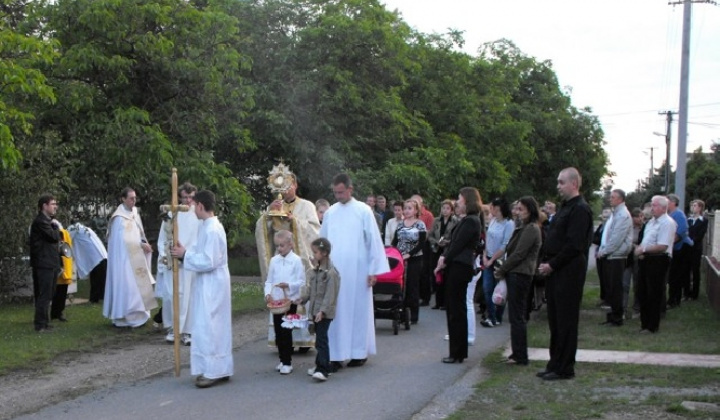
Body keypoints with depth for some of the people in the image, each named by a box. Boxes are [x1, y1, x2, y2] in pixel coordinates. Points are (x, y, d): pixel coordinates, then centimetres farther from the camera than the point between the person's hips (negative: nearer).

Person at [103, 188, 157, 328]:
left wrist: (143, 244, -2)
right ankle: (122, 317, -1)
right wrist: (141, 244, -18)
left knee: (135, 286, 10)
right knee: (126, 286, -6)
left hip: (134, 257, 8)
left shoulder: (134, 213, 10)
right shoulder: (120, 218, -15)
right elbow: (123, 239, -20)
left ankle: (135, 315, 15)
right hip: (124, 257, -8)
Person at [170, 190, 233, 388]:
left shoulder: (213, 230, -21)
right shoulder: (206, 226, 10)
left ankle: (213, 371, 1)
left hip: (212, 284, -10)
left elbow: (208, 262, -23)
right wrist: (185, 251, 3)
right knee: (215, 326, 13)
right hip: (207, 283, 10)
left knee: (207, 327, -6)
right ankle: (220, 369, 20)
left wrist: (185, 255, -16)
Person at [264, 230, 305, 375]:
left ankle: (287, 363, 5)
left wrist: (288, 285, -22)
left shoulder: (296, 260, -7)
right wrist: (268, 293, -8)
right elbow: (269, 281, 8)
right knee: (278, 332, 10)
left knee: (286, 332, -3)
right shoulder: (274, 260, 6)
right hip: (275, 301, 5)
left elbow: (301, 282, -7)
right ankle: (283, 359, 22)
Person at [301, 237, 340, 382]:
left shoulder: (331, 272, -17)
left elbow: (330, 294, -19)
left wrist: (322, 310, -23)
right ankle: (320, 365, 25)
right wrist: (302, 299, 10)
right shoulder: (315, 270, 11)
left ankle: (323, 370, -13)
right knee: (319, 338, 15)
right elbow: (310, 288, 19)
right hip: (315, 310, 9)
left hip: (325, 313, -9)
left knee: (322, 339, -12)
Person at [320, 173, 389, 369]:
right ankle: (337, 354, 5)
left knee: (358, 310, 3)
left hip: (357, 271, -3)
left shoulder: (363, 211, -2)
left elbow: (373, 241, -3)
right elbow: (322, 242, 13)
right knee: (336, 312, 1)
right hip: (334, 271, 3)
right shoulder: (330, 212, 8)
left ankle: (359, 352, 13)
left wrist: (373, 270, -6)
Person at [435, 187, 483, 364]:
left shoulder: (470, 221, -14)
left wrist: (445, 260, -5)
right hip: (456, 267, 10)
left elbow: (458, 245, -16)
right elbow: (453, 242, 16)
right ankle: (458, 351, 20)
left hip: (459, 267, -10)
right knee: (453, 308, 13)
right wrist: (444, 257, 2)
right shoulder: (467, 220, 17)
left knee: (456, 310, -4)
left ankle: (457, 353, 2)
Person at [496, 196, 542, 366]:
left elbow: (518, 254, -16)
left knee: (517, 316, -6)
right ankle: (517, 354, 18)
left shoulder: (531, 229, -13)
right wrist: (503, 270, 9)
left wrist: (501, 270, -9)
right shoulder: (524, 228, 18)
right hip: (516, 274, 10)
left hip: (520, 275, -10)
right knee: (517, 316, 12)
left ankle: (520, 356, -1)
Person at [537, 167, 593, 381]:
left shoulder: (580, 209, -13)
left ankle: (564, 368, 4)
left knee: (566, 321, -3)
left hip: (569, 273, -10)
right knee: (555, 320, 13)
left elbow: (574, 245, -20)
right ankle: (555, 364, 21)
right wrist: (546, 263, 7)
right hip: (556, 272, 10)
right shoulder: (566, 208, 18)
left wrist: (552, 265, -15)